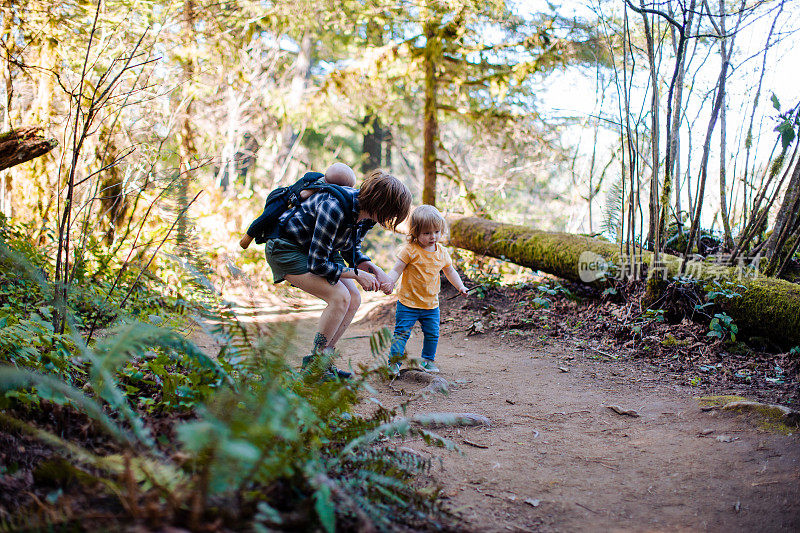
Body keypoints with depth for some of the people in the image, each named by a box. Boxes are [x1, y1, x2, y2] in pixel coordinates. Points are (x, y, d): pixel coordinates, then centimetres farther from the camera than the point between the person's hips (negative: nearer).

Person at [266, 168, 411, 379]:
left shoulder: (368, 213, -10)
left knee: (354, 300, -2)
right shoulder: (334, 209, -36)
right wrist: (356, 274, -21)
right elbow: (316, 264, -30)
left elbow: (351, 249, 8)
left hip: (320, 249, 9)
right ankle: (314, 365, -7)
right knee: (340, 297, -21)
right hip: (286, 248, -9)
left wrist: (371, 267, -11)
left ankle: (322, 361, 8)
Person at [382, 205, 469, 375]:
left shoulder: (442, 252, 4)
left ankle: (428, 359, 30)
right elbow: (397, 269, -12)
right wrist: (389, 282, -31)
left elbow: (450, 271, 19)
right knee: (402, 333, -5)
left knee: (432, 334, 9)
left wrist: (460, 286, 9)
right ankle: (393, 362, 5)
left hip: (431, 304, 4)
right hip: (408, 303, -4)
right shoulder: (410, 250, -12)